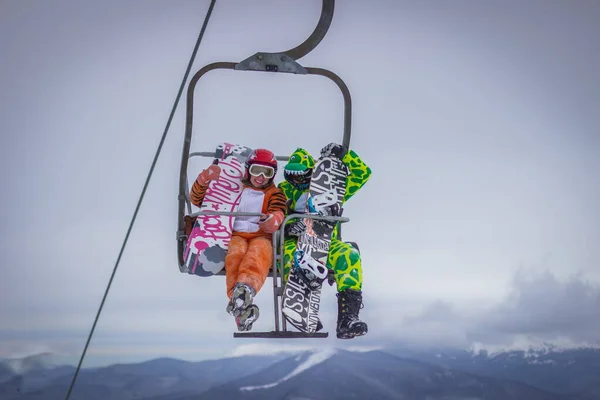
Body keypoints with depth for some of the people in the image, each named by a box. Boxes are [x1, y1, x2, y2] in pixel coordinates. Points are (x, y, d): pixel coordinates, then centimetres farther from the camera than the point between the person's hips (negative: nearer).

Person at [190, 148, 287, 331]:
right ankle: (242, 308, -57)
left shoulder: (275, 194, 23)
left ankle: (245, 288, -69)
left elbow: (277, 215, 1)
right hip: (235, 236, 0)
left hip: (261, 237, 0)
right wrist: (204, 179, 0)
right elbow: (197, 200, 21)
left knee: (258, 255, -38)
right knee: (236, 255, -37)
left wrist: (272, 220, -25)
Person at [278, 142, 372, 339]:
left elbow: (362, 173, 11)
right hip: (295, 241, -1)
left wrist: (343, 153, -2)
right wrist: (288, 225, -16)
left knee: (350, 256, -33)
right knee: (292, 258, -40)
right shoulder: (284, 190, 17)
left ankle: (347, 317, -37)